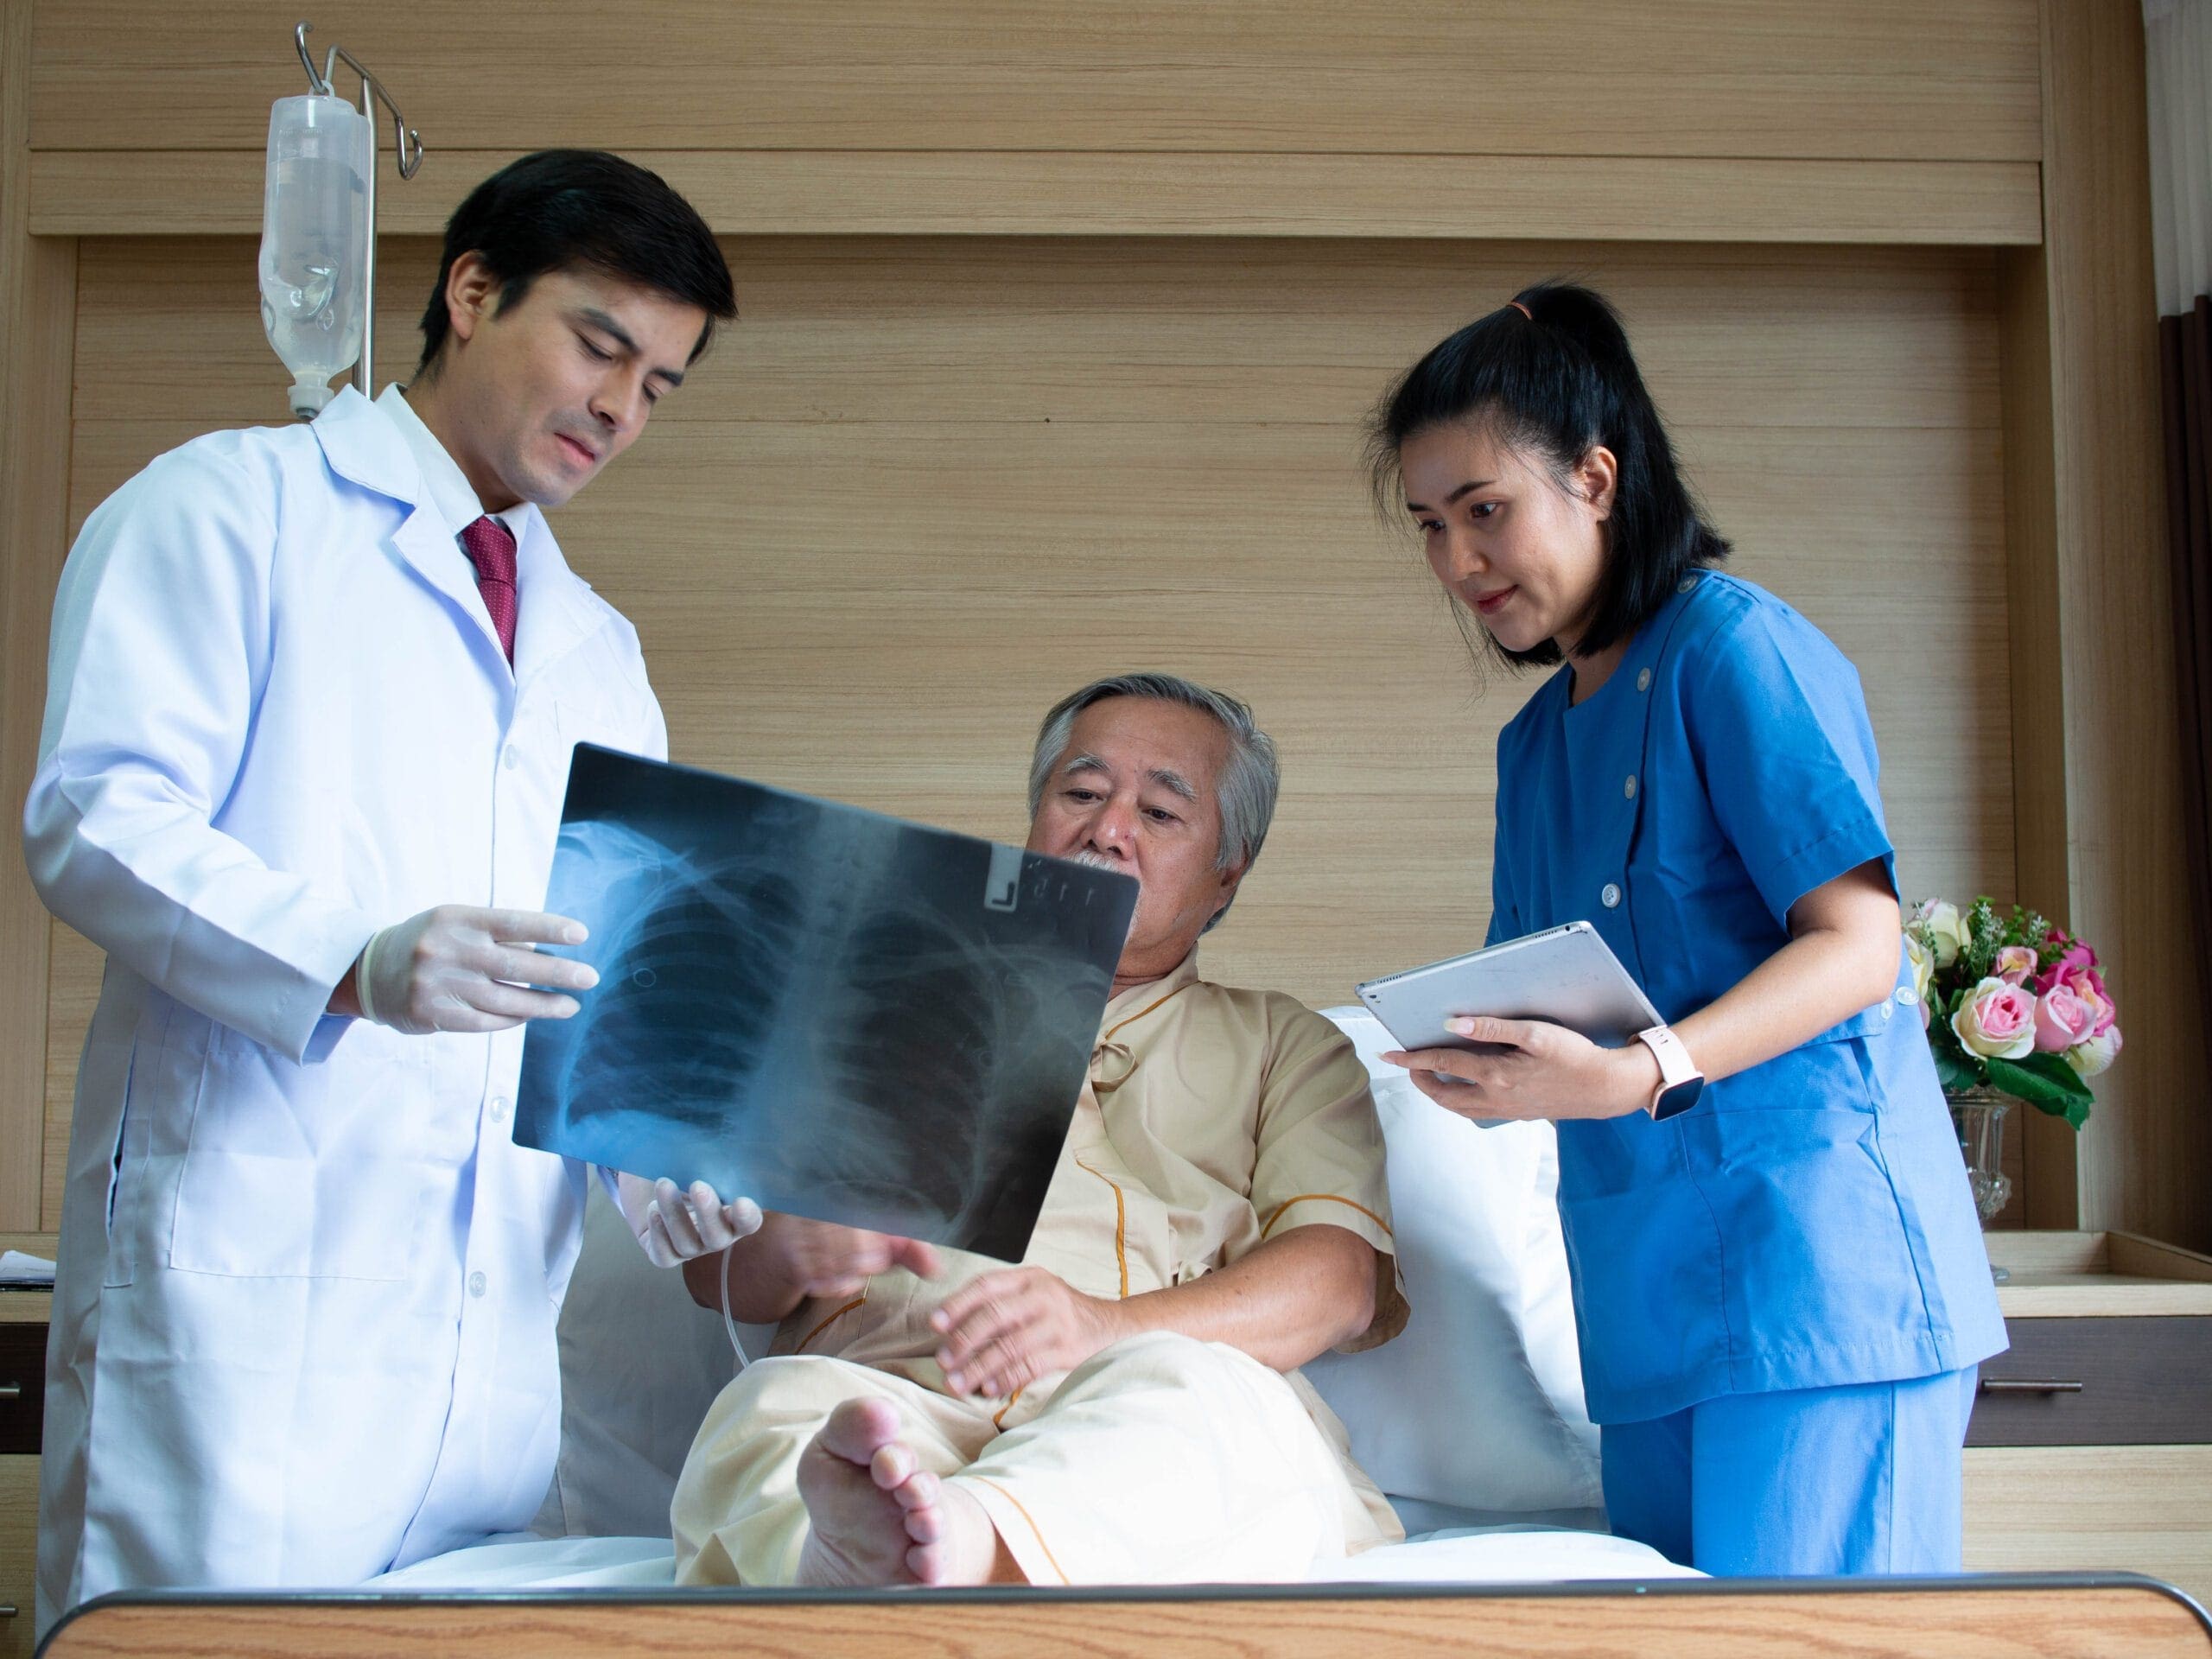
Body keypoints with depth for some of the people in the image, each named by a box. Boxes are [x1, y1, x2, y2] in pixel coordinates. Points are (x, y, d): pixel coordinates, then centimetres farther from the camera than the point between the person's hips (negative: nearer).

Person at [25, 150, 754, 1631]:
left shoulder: (600, 650, 23)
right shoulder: (233, 506, 4)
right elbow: (97, 816, -9)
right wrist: (356, 963, -24)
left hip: (503, 1305, 6)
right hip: (246, 1270, -5)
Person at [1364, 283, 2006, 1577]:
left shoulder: (1736, 645, -6)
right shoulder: (1535, 741, 19)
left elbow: (1858, 944, -14)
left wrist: (1636, 1074, -27)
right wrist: (1480, 1058, -4)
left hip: (1811, 1243, -7)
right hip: (1648, 1281, 7)